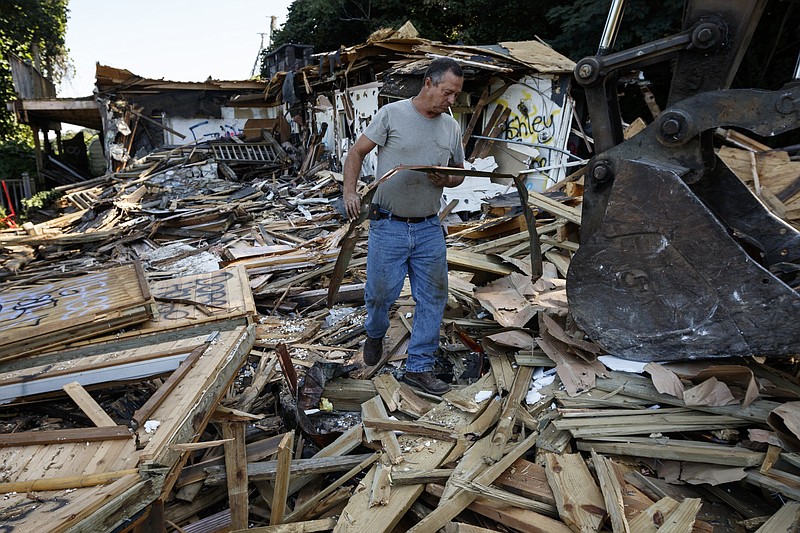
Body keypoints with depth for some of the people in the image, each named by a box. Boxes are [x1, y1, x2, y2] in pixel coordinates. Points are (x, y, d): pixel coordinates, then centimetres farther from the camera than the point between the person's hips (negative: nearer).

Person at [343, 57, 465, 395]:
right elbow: (357, 153, -1)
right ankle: (375, 334, 39)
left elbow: (459, 173, 19)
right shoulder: (391, 114, -5)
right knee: (380, 294, 4)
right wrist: (350, 192, -15)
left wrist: (447, 180, -5)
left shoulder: (451, 127, 9)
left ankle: (419, 367, 19)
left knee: (433, 298, 5)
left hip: (429, 229, 4)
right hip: (388, 226, -4)